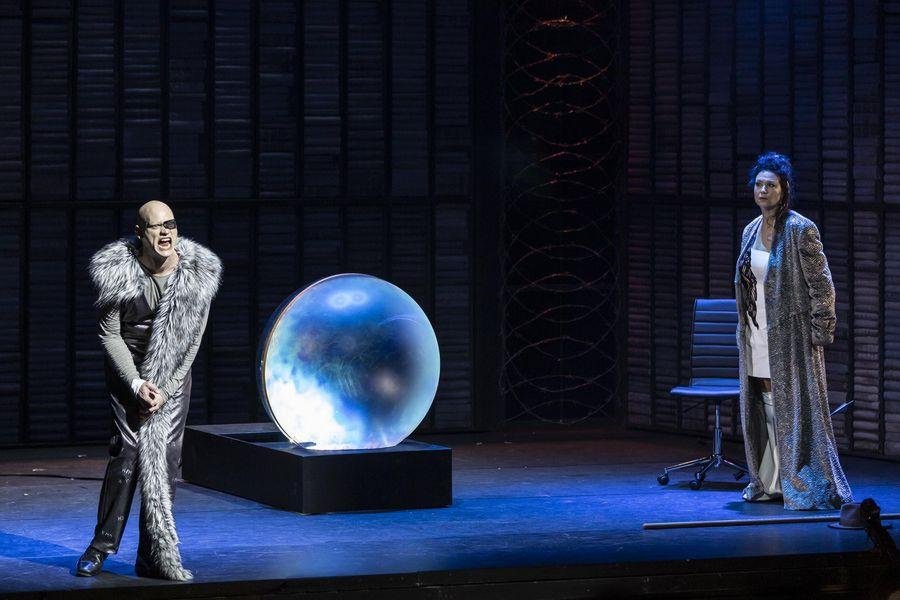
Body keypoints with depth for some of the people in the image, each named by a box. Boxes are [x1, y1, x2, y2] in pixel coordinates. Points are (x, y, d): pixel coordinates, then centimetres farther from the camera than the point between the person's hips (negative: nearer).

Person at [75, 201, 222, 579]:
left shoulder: (199, 274, -12)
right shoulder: (116, 273, -16)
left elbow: (192, 339, -6)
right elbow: (109, 334, -8)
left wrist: (165, 389, -11)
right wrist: (136, 384, -16)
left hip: (174, 372, 2)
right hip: (128, 369, -2)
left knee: (166, 454, -6)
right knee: (128, 449, -13)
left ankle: (153, 556, -3)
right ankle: (101, 547, -4)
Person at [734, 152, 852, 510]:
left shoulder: (801, 230, -10)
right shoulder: (751, 232, 11)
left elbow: (822, 286, -10)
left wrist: (820, 334, -13)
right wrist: (744, 332, 16)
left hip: (790, 335, -7)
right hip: (758, 339, 7)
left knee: (795, 409, -6)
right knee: (766, 409, 8)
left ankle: (807, 487, -2)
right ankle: (771, 483, 15)